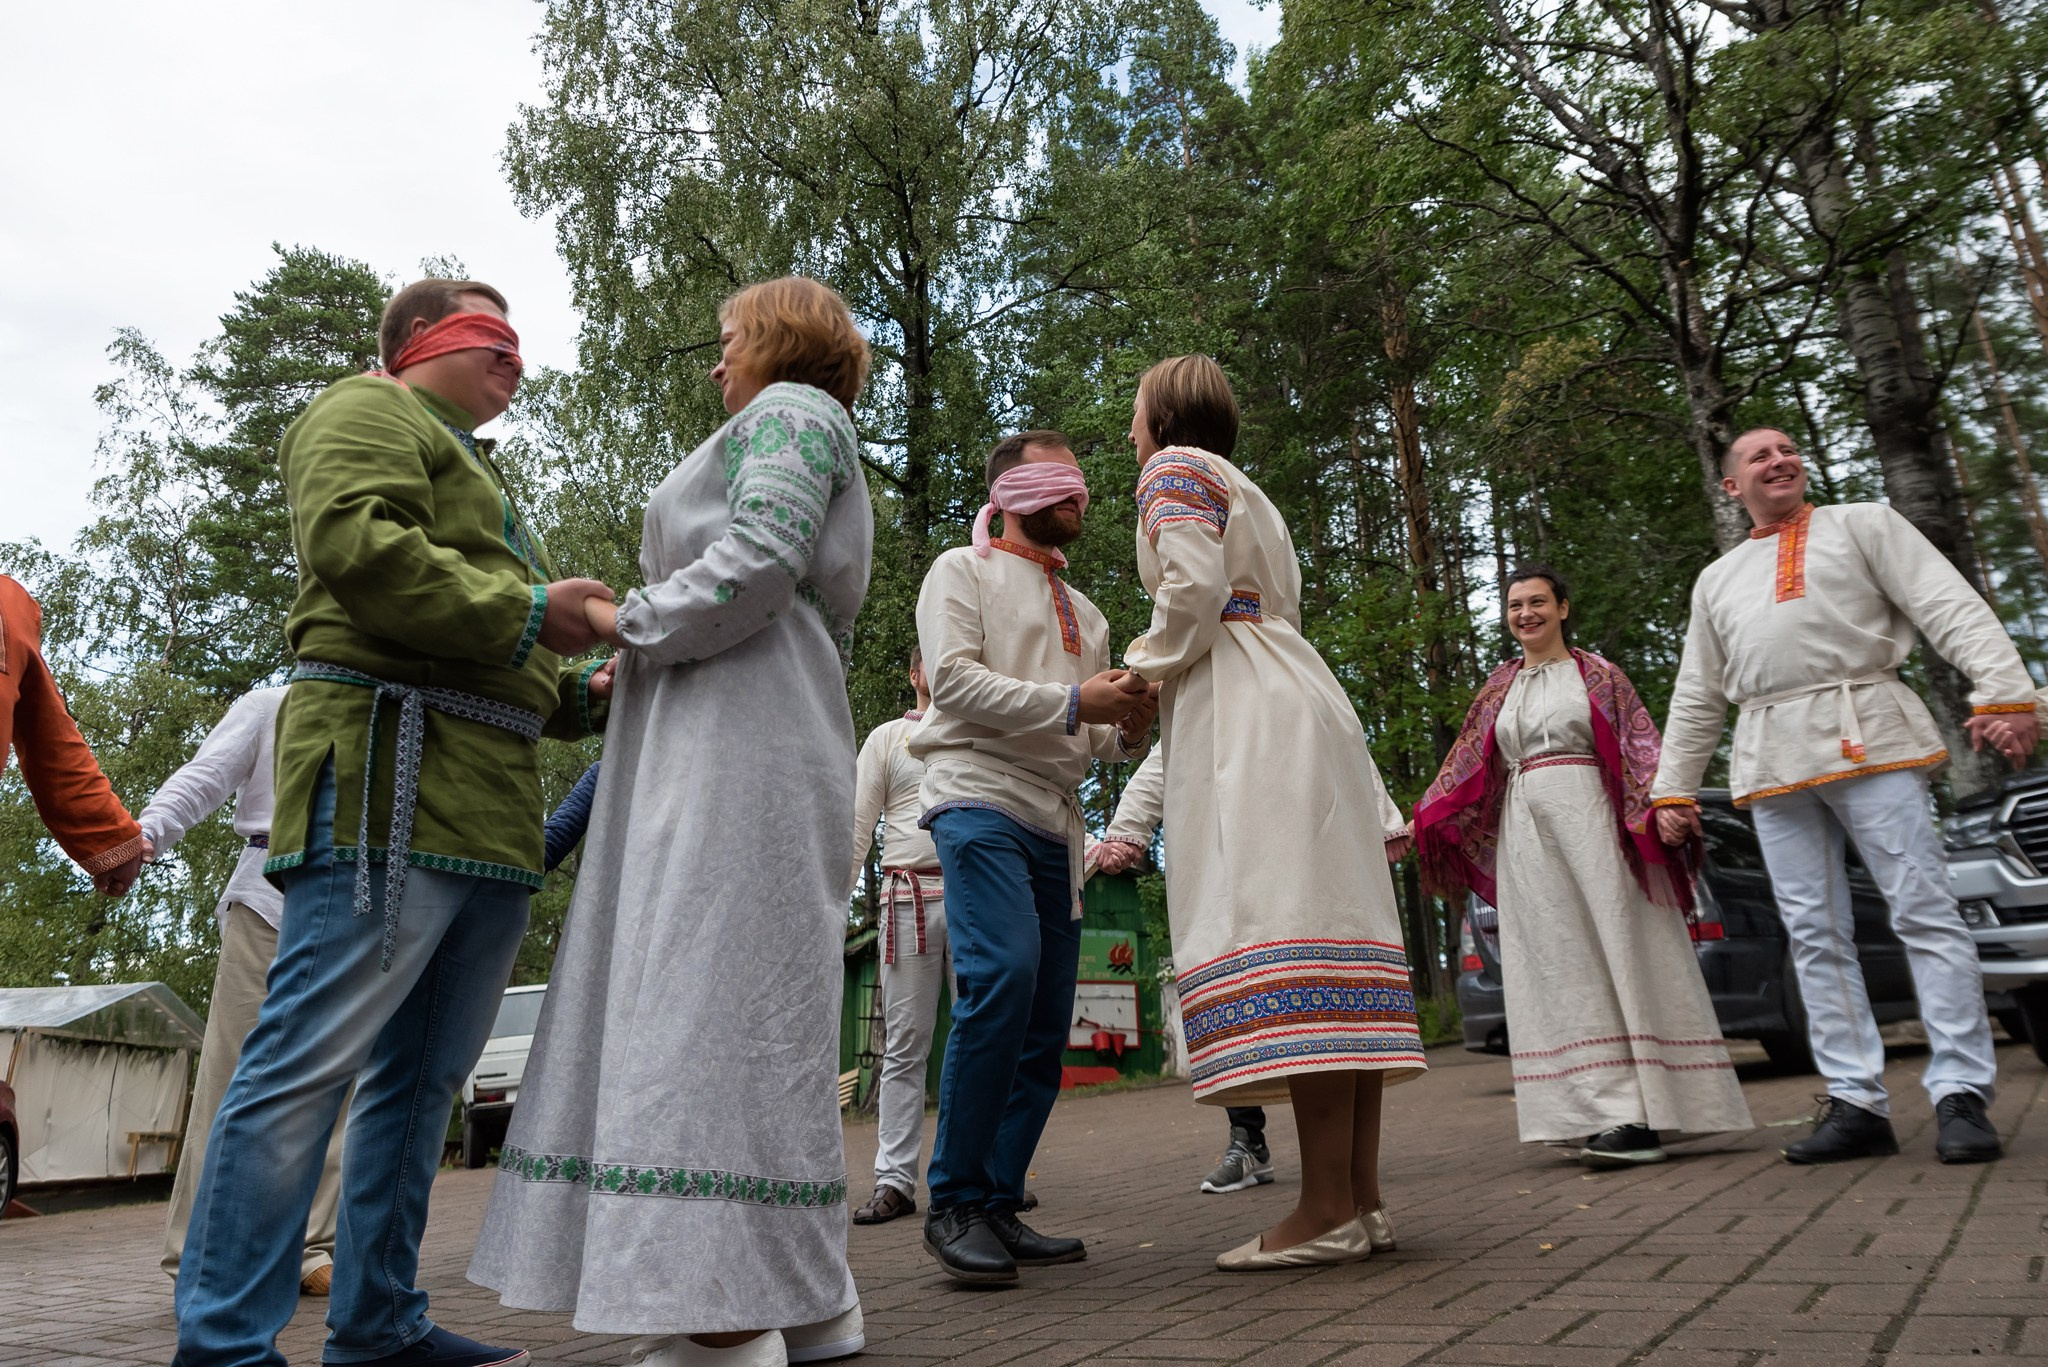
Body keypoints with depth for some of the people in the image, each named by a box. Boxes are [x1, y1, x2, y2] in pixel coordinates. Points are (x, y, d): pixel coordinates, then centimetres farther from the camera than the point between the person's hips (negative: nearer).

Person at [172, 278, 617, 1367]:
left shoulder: (473, 470, 35)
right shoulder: (369, 413, 7)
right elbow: (355, 543, -16)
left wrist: (583, 693, 13)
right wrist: (523, 610, -13)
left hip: (489, 810, 10)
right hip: (391, 781, -10)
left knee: (420, 1079, 10)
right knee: (312, 1062, -10)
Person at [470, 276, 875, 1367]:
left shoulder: (789, 409, 5)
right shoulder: (790, 427, 33)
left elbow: (760, 559, -15)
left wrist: (630, 622, -4)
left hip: (741, 746, -10)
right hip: (711, 753, 10)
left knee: (709, 998, -15)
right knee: (744, 1011, 5)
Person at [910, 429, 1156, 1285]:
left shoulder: (1086, 613, 27)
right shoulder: (963, 571, 8)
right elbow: (952, 679, -9)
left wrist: (1131, 730, 2)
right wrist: (1073, 703, -16)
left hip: (1056, 823, 7)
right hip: (980, 802, -7)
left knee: (1046, 1024, 3)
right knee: (1002, 980, -23)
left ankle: (999, 1206, 12)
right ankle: (954, 1204, -11)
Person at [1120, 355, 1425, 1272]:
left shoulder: (1174, 469, 4)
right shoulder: (1245, 492, 30)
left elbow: (1194, 586, -13)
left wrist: (1141, 673, 1)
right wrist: (1162, 674, 21)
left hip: (1246, 716, -10)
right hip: (1294, 707, 10)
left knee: (1271, 932, -15)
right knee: (1324, 928, 2)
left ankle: (1327, 1207, -17)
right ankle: (1362, 1197, 2)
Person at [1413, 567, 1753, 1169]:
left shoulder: (1596, 674, 8)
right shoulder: (1499, 688, 18)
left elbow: (1640, 748, 0)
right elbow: (1466, 767, 16)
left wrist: (1660, 806, -17)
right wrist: (1421, 823, 9)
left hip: (1589, 821, -4)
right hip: (1524, 831, 4)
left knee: (1614, 950, -7)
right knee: (1559, 967, 0)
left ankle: (1639, 1116, -6)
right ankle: (1609, 1111, 3)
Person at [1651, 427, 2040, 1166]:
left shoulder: (1862, 524, 14)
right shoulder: (1717, 579, 24)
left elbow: (1953, 608, 1)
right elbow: (1697, 696, 23)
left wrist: (2005, 690, -15)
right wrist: (1673, 788, 16)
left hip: (1865, 735, -3)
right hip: (1771, 759, 4)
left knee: (1924, 911, -7)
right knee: (1814, 934, 0)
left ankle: (1961, 1092, -1)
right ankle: (1856, 1100, 4)